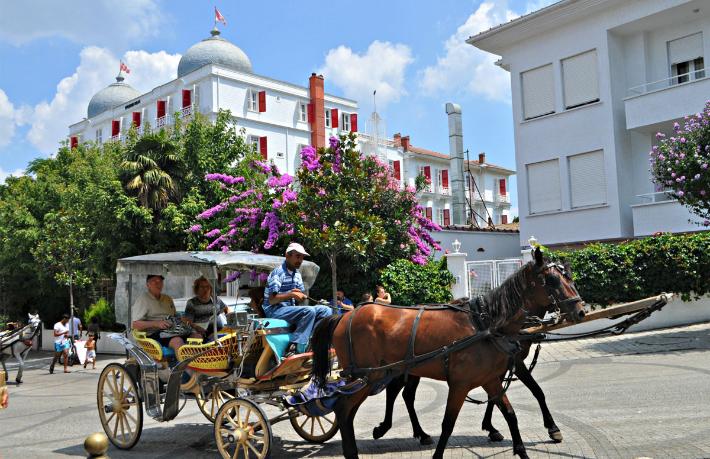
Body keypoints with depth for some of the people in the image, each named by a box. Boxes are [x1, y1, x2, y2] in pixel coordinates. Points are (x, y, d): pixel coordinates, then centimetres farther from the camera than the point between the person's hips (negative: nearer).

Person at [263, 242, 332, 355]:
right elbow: (271, 300, -16)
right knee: (309, 311, -32)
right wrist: (291, 294, -26)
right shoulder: (278, 272, -10)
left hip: (291, 309, 8)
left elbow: (301, 298, 14)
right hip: (274, 310, -8)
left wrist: (299, 294, -9)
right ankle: (293, 348, -34)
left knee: (326, 310, -4)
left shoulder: (297, 274, 14)